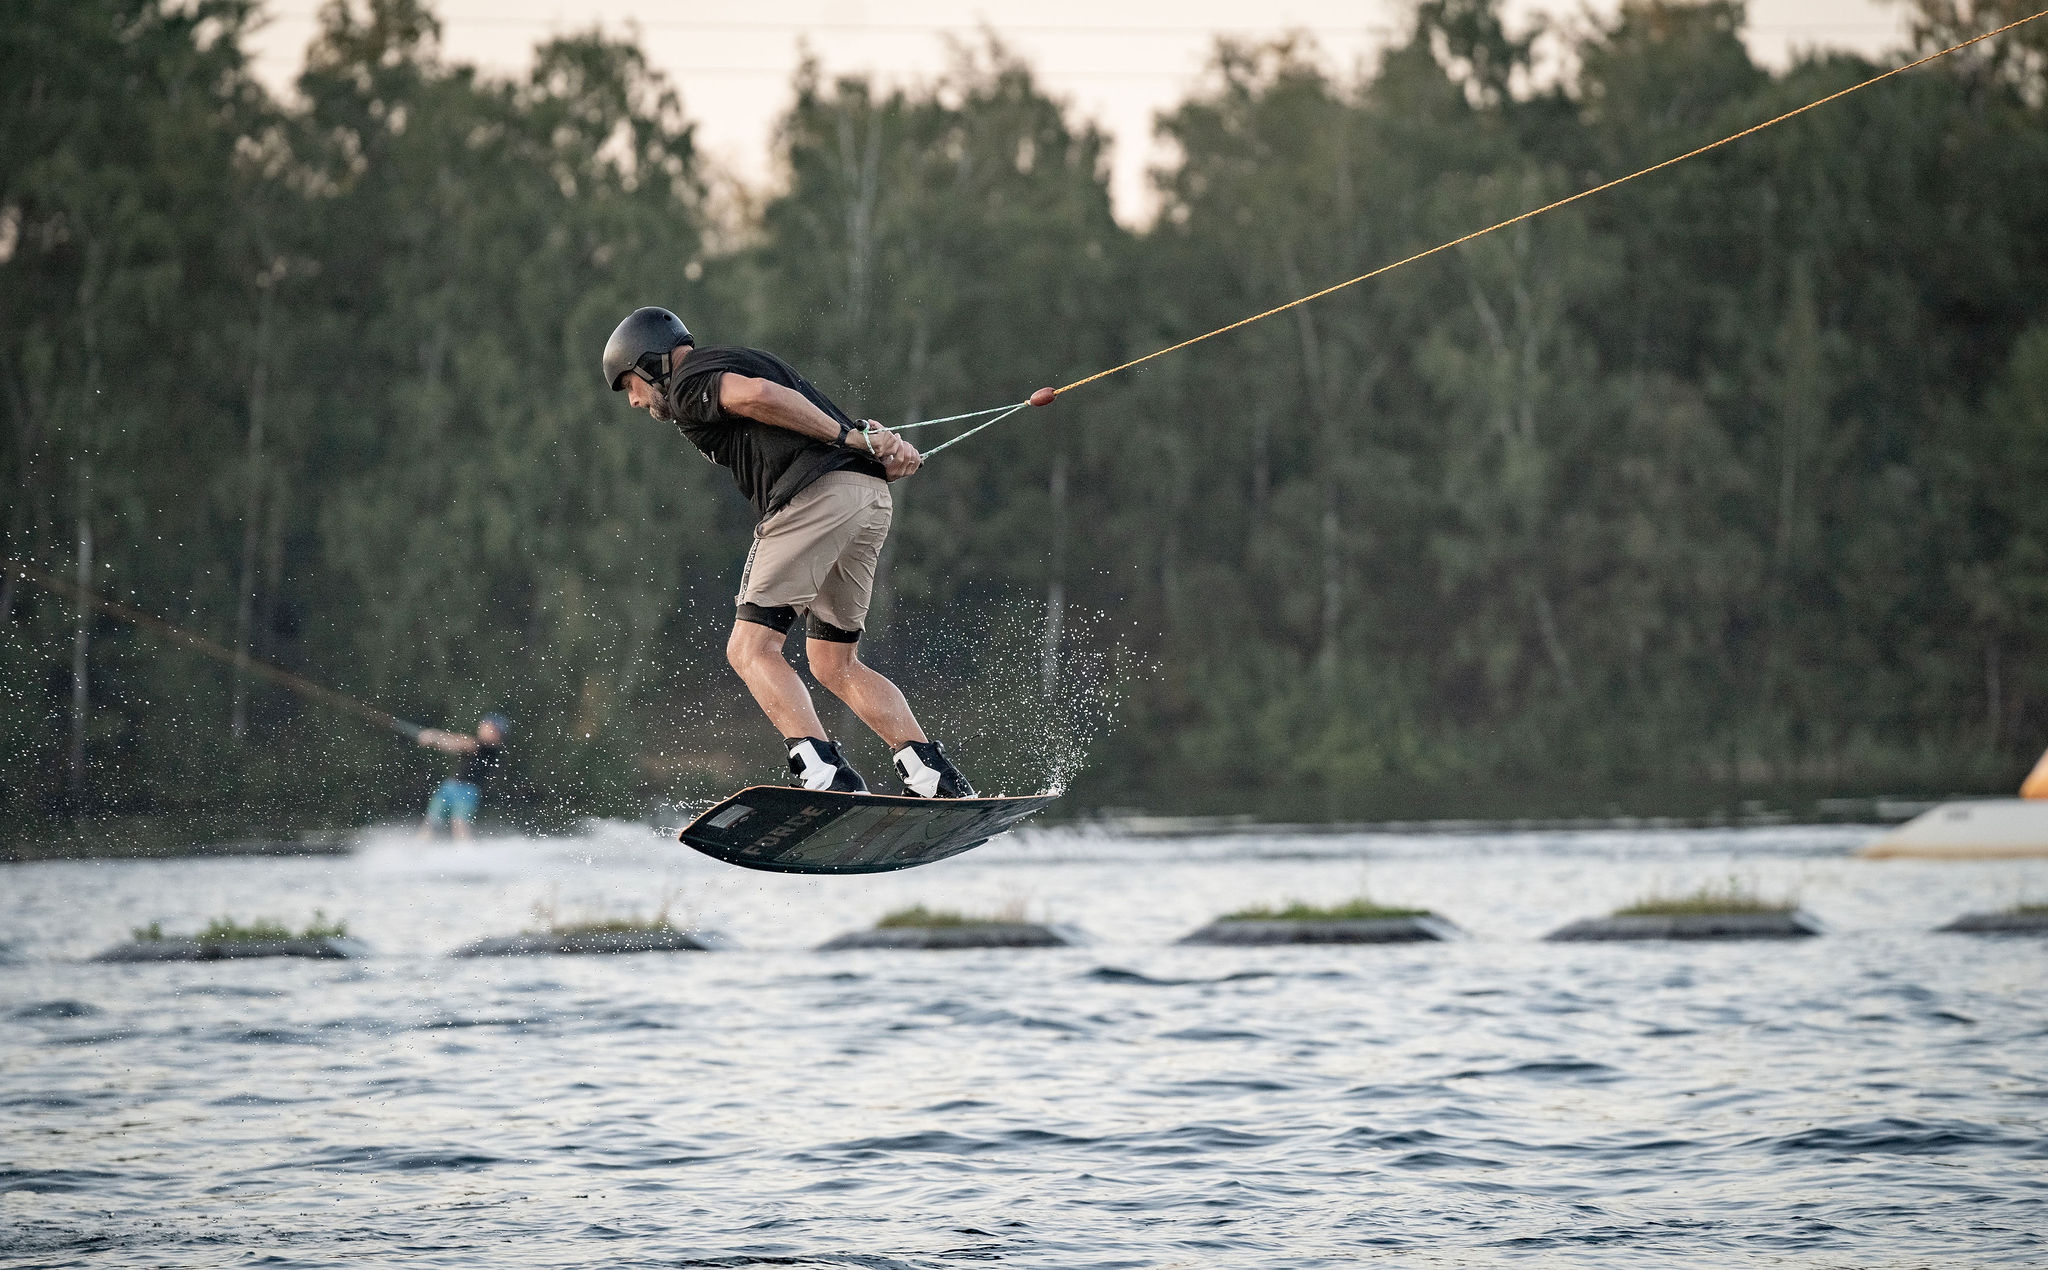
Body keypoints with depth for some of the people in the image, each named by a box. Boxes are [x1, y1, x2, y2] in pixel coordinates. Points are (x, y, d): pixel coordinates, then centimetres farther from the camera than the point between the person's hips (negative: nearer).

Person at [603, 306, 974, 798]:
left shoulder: (689, 383, 5)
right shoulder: (744, 360, 34)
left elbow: (755, 394, -16)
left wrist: (850, 439, -12)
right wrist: (882, 442, 6)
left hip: (813, 495, -9)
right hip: (871, 498, 9)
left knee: (750, 649, -9)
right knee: (834, 663, 17)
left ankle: (825, 774, -27)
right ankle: (938, 779, 7)